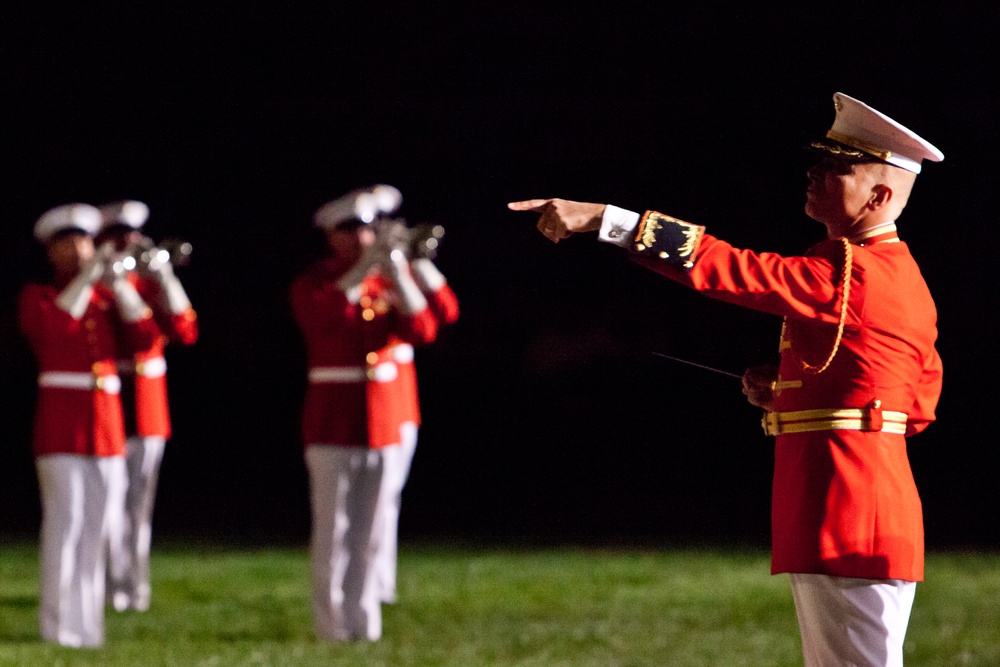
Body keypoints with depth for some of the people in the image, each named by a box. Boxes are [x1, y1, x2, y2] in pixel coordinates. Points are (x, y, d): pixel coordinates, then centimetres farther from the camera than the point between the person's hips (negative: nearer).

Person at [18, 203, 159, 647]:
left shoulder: (108, 298, 17)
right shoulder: (36, 297, 4)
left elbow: (144, 339, 3)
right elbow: (49, 328, -17)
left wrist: (118, 284, -4)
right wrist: (86, 279, -14)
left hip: (106, 423, 5)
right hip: (60, 423, -5)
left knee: (95, 527, 5)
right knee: (65, 522, -10)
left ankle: (87, 627, 8)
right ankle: (59, 627, -10)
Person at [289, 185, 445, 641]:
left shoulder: (387, 282, 11)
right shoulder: (313, 283, 0)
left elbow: (422, 330, -3)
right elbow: (322, 314, -23)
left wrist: (399, 274, -12)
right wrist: (363, 267, -26)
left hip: (383, 419, 4)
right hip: (333, 420, -4)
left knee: (369, 528, 6)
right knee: (333, 527, -5)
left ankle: (365, 621, 11)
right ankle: (332, 624, -3)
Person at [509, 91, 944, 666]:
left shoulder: (849, 274, -17)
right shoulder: (900, 276, 15)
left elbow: (728, 268, -22)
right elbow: (921, 404, 19)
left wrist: (599, 218, -22)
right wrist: (790, 391, 12)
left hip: (850, 524, -11)